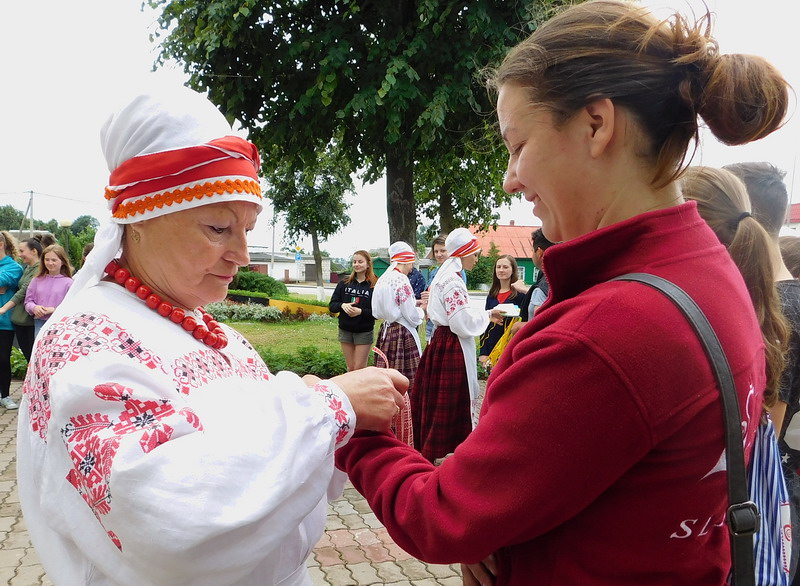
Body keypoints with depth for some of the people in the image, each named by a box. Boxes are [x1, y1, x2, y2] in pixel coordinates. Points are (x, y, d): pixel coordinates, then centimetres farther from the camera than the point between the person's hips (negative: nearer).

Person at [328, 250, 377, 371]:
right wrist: (342, 305, -16)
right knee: (351, 368, 11)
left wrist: (361, 311, -24)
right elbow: (332, 306, 4)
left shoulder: (375, 285, -8)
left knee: (359, 368, 0)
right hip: (345, 330, 4)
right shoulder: (344, 283, 4)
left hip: (364, 332, -4)